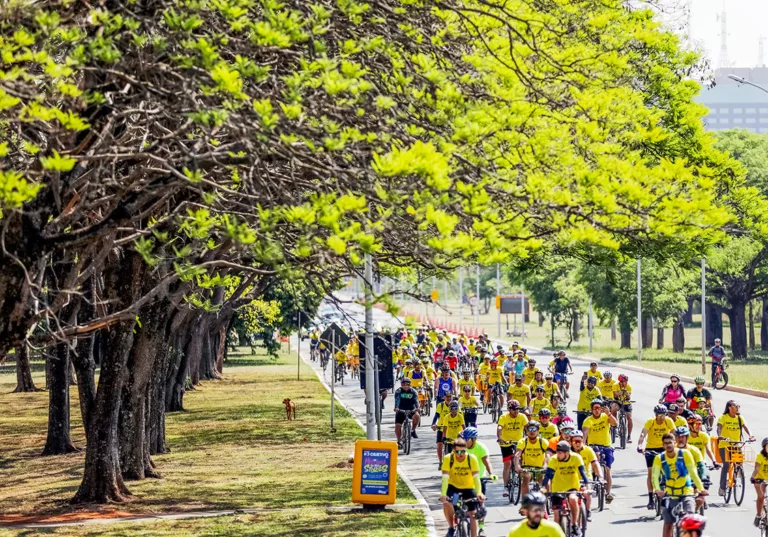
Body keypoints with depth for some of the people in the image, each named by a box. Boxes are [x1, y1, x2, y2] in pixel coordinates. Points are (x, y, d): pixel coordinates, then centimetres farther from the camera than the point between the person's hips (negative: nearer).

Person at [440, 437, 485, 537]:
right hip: (453, 486, 0)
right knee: (446, 503, -28)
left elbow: (476, 477, -26)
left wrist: (479, 493, -40)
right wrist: (443, 494, -41)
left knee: (472, 514, -8)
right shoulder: (448, 459, -22)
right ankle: (451, 527, -6)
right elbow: (445, 477, -27)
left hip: (468, 488, 0)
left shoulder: (472, 459, -21)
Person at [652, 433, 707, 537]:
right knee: (668, 524, 3)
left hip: (686, 493, -2)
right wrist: (657, 490, -38)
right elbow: (655, 476, -19)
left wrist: (701, 488, -25)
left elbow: (693, 472, -14)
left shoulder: (685, 454, -10)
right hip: (670, 495, 2)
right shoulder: (659, 458, -8)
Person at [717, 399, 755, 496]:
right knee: (726, 465, -16)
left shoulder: (740, 418, 6)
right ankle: (722, 488, -9)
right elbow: (719, 427, -17)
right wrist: (719, 436, -38)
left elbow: (745, 427, -6)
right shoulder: (723, 417, -4)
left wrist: (750, 435, -25)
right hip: (724, 445, -4)